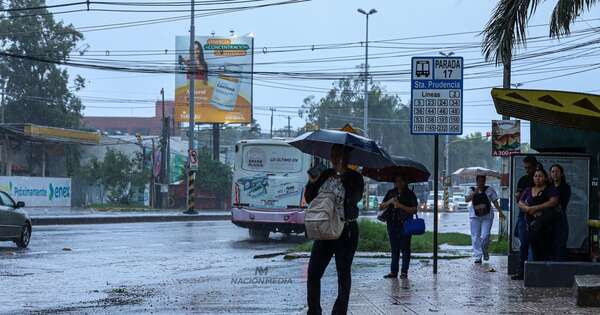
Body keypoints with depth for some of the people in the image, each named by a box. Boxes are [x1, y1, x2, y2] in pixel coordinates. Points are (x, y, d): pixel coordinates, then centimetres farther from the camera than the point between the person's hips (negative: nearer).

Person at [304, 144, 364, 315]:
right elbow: (309, 198, 7)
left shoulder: (354, 177, -1)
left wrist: (341, 177, -26)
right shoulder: (326, 175, 10)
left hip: (346, 231, -4)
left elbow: (354, 198, -19)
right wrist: (312, 182, -11)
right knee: (313, 272, -2)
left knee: (343, 273, 2)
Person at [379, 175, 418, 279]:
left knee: (405, 248, -2)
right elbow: (381, 207, 10)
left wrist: (400, 205, -14)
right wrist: (390, 202, -7)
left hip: (405, 225, -3)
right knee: (394, 248, 6)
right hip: (392, 224, 3)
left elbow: (414, 210, -6)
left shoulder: (410, 194, 3)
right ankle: (393, 271, 9)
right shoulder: (391, 193, 14)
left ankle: (404, 272, 2)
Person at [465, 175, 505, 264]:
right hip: (475, 217, 1)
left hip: (487, 217, -1)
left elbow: (495, 201, 4)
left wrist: (500, 212, -4)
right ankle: (477, 256, 2)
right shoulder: (472, 190, 5)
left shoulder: (489, 190, 4)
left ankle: (485, 251, 19)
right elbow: (466, 200, -9)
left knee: (485, 236, -9)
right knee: (475, 237, -3)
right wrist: (475, 192, -17)